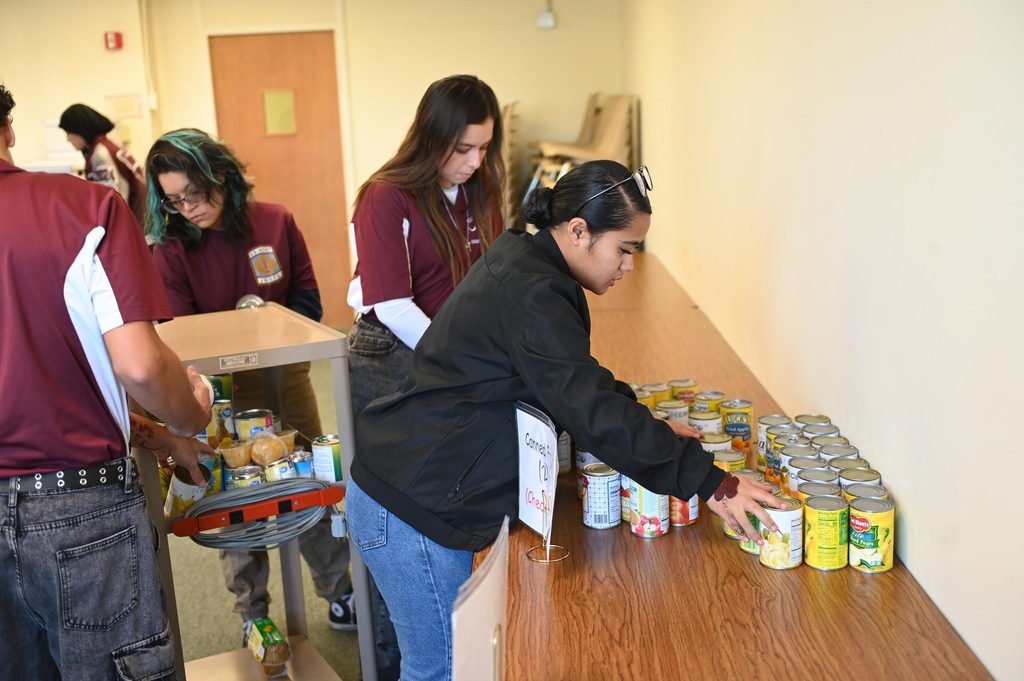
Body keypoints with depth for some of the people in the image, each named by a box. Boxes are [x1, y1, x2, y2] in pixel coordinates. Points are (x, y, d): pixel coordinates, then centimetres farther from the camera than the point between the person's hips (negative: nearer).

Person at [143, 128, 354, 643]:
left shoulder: (276, 222, -6)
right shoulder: (170, 248, -11)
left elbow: (308, 300, -1)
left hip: (286, 377, 2)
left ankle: (339, 591, 31)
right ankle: (252, 613, 26)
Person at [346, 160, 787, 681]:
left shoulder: (521, 263, 9)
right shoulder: (531, 294, -23)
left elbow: (580, 380, 19)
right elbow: (595, 411, -27)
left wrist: (648, 430, 8)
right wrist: (709, 482, -23)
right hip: (409, 510, -10)